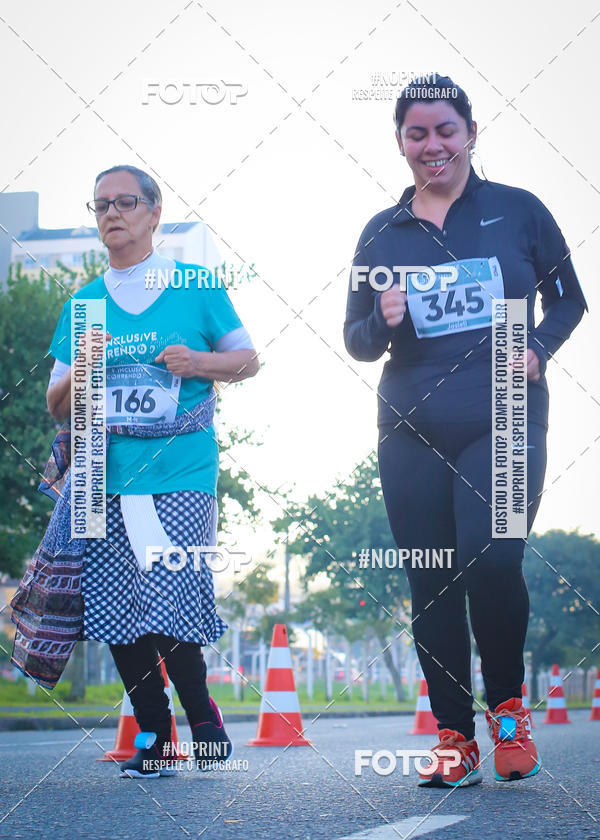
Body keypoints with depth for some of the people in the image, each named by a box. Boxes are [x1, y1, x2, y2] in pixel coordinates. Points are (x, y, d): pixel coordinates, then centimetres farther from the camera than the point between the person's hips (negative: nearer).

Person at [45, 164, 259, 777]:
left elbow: (248, 359, 12)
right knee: (116, 612, -1)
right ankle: (153, 738, 12)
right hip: (106, 475, 3)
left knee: (168, 603, -14)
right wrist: (79, 371, -8)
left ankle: (202, 717, 8)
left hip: (179, 473, -3)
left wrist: (198, 362, -7)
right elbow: (56, 406, 15)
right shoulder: (83, 303, 15)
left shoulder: (196, 286, 8)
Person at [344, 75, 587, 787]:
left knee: (491, 561, -20)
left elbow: (568, 299, 12)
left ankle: (507, 705, 4)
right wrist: (383, 321, -8)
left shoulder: (518, 211, 6)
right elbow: (356, 342, 15)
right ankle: (455, 736, 10)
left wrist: (537, 347, -7)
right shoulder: (381, 233, 11)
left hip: (503, 421, -3)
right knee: (430, 587, 0)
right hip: (412, 433, 3)